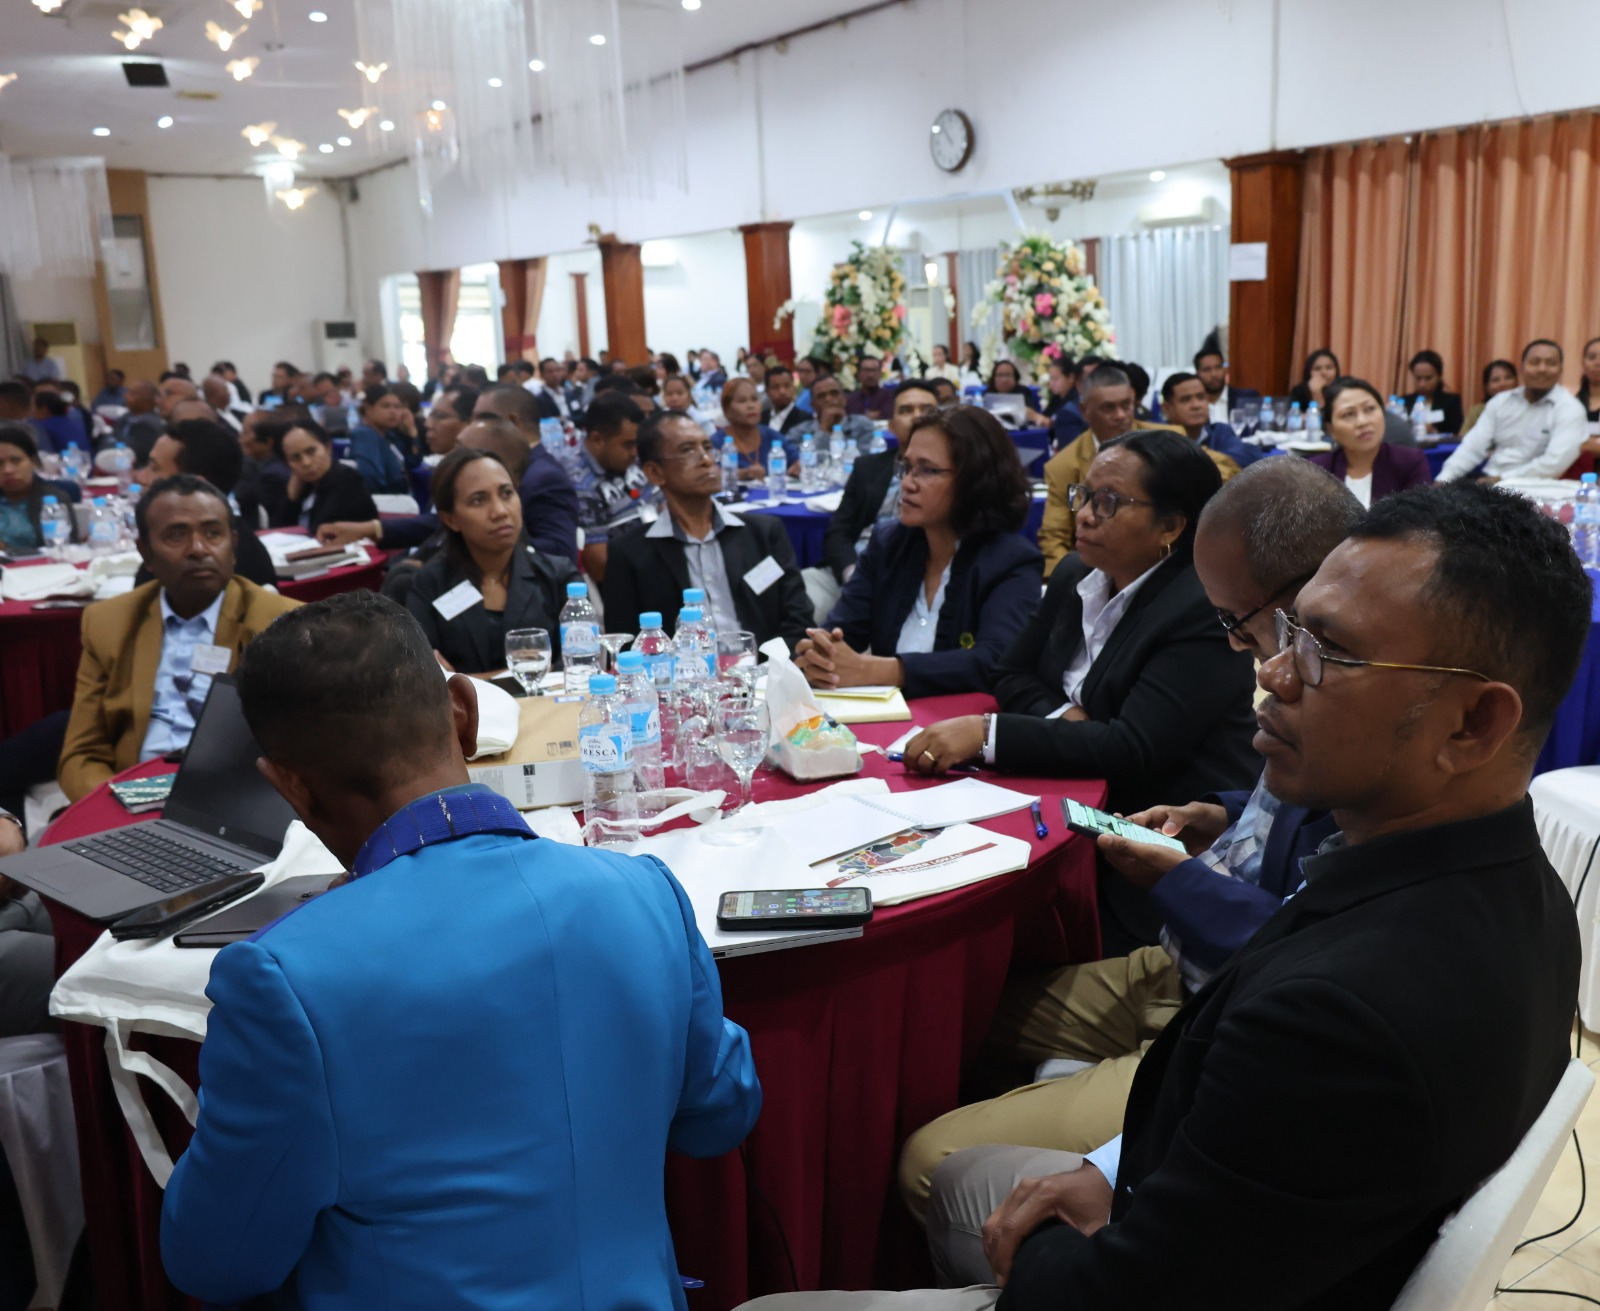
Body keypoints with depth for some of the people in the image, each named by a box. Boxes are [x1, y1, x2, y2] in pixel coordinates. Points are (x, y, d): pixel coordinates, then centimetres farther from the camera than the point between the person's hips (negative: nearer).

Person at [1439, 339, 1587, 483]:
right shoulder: (1501, 401, 11)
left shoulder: (1569, 409, -4)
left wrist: (1503, 479, -18)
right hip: (1489, 482, 5)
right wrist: (1443, 480, -9)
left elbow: (1555, 463, -16)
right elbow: (1473, 447, 6)